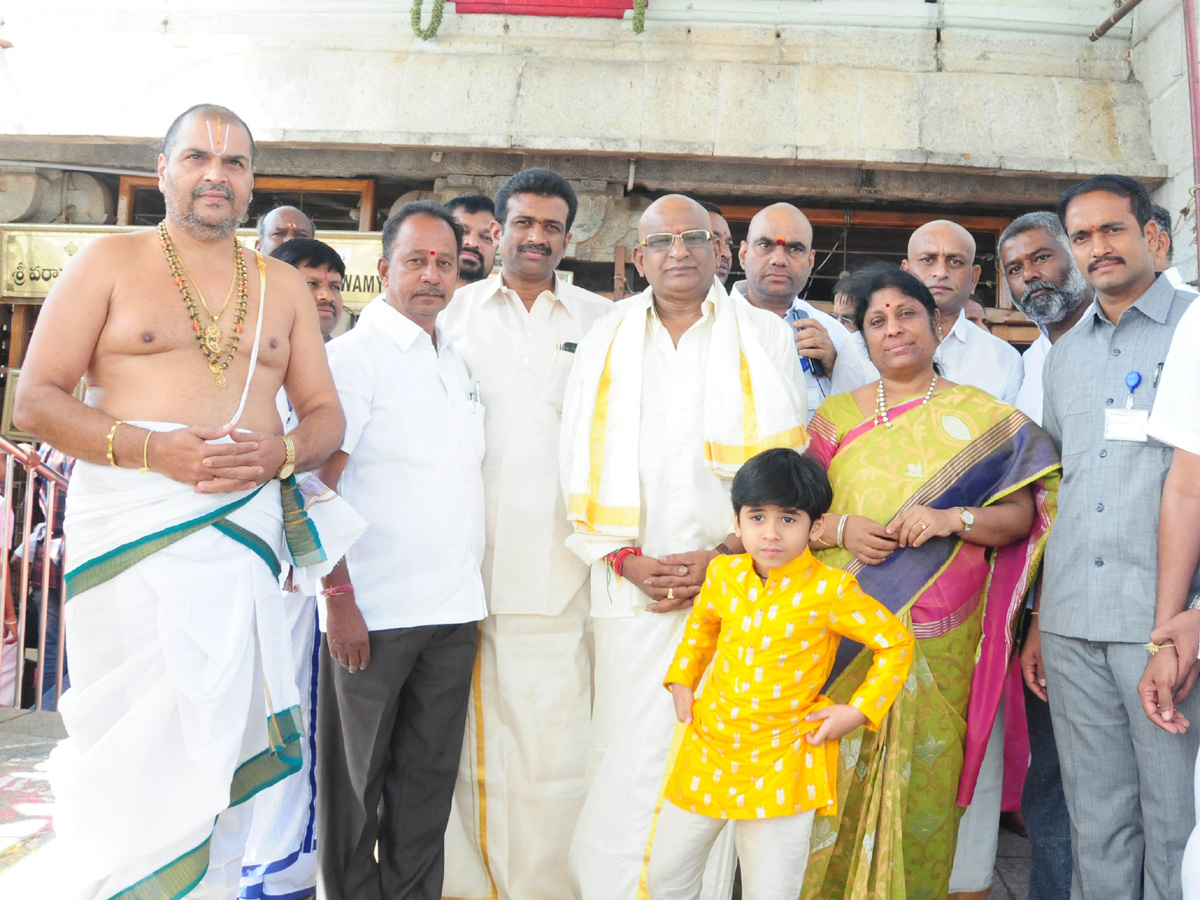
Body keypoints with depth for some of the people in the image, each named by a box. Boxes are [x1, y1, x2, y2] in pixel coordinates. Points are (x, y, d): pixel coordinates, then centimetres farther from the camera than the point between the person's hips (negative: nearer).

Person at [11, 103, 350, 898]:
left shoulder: (284, 286, 16)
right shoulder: (110, 262, 5)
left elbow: (326, 413, 15)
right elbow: (36, 399, -1)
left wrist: (279, 454, -8)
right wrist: (154, 450, -15)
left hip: (245, 530, 3)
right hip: (132, 530, -3)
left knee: (226, 741, 6)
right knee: (145, 742, -5)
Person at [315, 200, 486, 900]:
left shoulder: (457, 363, 15)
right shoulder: (355, 354, -5)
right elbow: (318, 485, -10)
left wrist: (467, 586, 14)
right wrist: (338, 598, -16)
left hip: (455, 608, 6)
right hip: (374, 609, -6)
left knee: (430, 778, 13)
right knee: (356, 782, 7)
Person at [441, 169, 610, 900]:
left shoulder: (600, 320, 11)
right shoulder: (454, 312, 12)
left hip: (557, 569, 0)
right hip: (463, 562, 1)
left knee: (552, 747, 0)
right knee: (467, 742, 5)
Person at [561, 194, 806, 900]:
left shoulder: (766, 339, 8)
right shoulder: (606, 342, 13)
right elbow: (585, 466, 8)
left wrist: (724, 553, -9)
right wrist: (625, 559, -4)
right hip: (632, 584, 1)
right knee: (627, 756, -1)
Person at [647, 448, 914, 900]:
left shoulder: (830, 591, -14)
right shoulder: (724, 574, -1)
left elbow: (897, 644, -5)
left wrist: (857, 711, -10)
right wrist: (682, 680, 12)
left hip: (780, 765, -4)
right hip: (708, 751, 5)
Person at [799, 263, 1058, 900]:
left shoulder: (982, 416, 7)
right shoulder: (836, 415, 10)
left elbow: (1020, 514, 2)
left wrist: (954, 518, -15)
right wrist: (839, 528, -12)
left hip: (937, 646, -1)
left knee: (921, 782, 1)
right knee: (837, 778, 1)